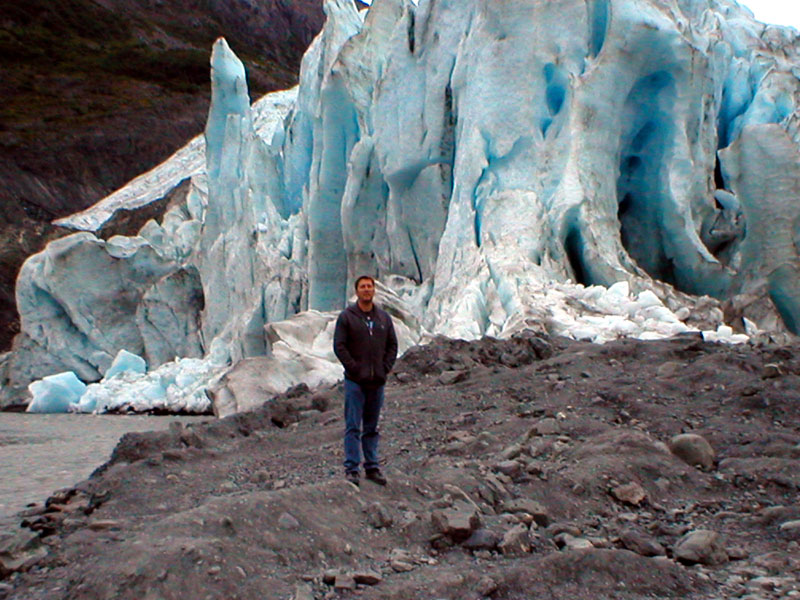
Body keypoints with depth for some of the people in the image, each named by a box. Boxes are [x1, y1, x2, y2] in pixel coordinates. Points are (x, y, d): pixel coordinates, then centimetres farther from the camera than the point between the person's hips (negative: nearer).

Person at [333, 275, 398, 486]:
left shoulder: (384, 318, 10)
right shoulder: (346, 316, -2)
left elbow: (392, 345, 13)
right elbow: (339, 345, -6)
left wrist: (385, 368, 1)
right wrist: (354, 368, -12)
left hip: (377, 381, 4)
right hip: (355, 380, -4)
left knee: (372, 428, 11)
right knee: (353, 427, -4)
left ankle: (372, 467, 18)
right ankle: (351, 469, 0)